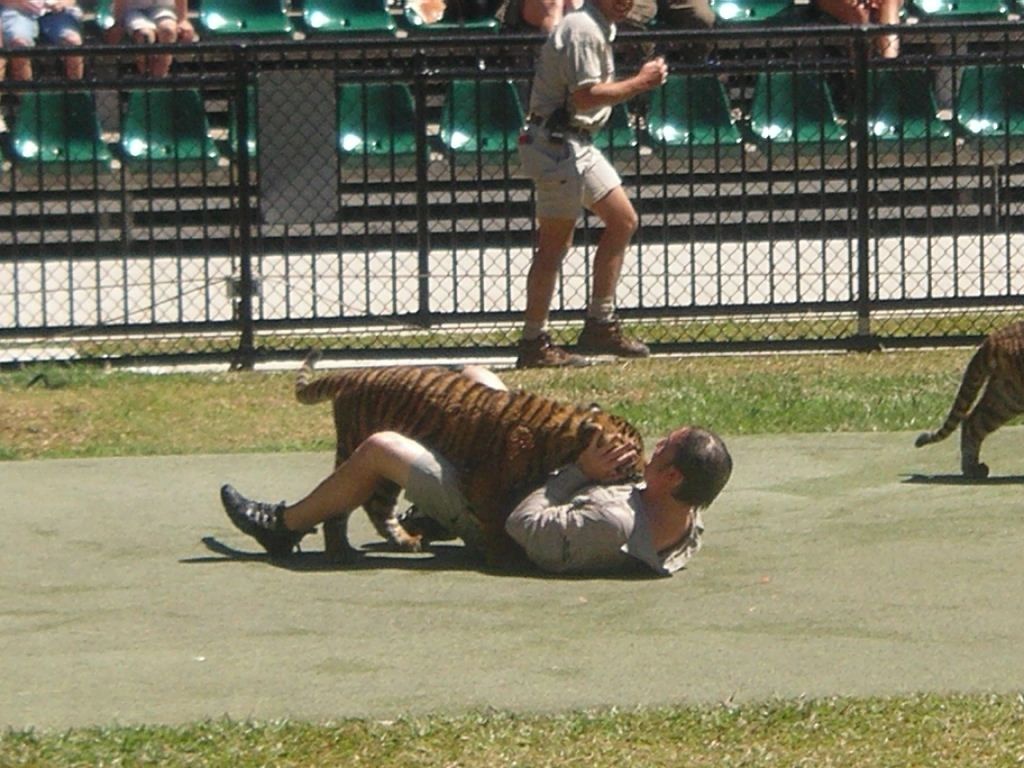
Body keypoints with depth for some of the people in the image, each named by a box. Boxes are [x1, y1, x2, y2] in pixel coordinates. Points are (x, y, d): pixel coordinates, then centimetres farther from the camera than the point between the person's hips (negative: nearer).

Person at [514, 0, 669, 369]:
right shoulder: (583, 30, -15)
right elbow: (586, 97, -22)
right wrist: (641, 82, -16)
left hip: (576, 142, 11)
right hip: (558, 144, -11)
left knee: (622, 221, 12)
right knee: (555, 242, -8)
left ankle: (600, 325, 13)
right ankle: (534, 344, -6)